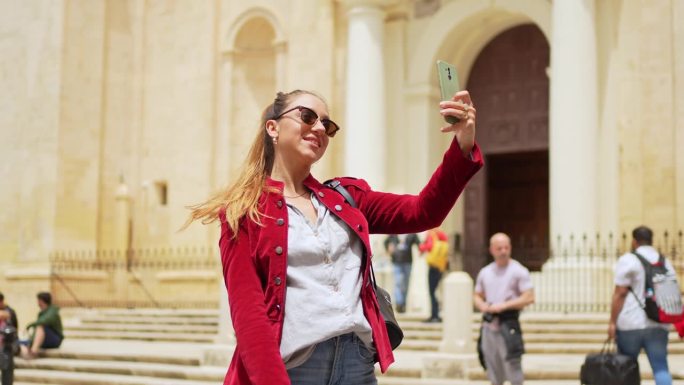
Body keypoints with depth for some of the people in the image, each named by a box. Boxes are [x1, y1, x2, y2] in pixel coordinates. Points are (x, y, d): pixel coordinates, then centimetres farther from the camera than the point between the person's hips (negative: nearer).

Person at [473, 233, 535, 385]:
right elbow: (477, 296, 20)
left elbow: (529, 298, -10)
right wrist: (483, 306, -3)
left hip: (508, 323, -5)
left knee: (512, 364, -8)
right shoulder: (485, 272, 13)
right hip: (489, 324, 5)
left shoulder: (519, 271, -3)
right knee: (492, 367, 11)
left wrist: (503, 305, -15)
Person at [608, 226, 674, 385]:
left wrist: (612, 322, -8)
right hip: (659, 325, 4)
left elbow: (620, 293, -10)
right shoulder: (665, 262, 13)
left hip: (631, 324, -4)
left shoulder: (627, 260, -5)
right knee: (661, 367, 1)